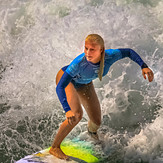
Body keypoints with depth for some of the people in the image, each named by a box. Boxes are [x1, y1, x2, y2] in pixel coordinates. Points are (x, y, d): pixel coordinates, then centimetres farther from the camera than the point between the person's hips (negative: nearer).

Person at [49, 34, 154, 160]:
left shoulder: (109, 56, -34)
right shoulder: (79, 62, -44)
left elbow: (129, 52, -13)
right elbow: (60, 87, -45)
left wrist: (143, 66, -28)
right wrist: (67, 110, -58)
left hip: (84, 84, 5)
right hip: (66, 79, -5)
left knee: (96, 122, 9)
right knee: (77, 114, -29)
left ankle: (91, 135, 49)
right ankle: (55, 147, -13)